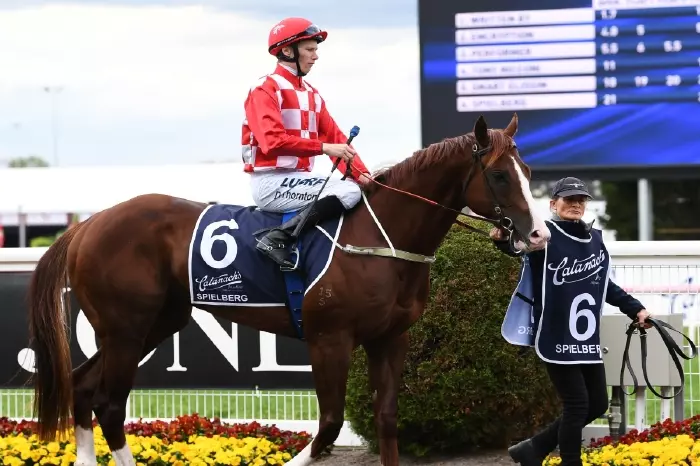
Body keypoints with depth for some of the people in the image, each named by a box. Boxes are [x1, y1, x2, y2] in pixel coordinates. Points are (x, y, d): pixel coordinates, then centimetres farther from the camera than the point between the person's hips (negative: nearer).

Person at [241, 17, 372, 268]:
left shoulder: (311, 94, 17)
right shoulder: (266, 90, -9)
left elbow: (335, 136, 11)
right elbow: (273, 142, -23)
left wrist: (360, 172, -5)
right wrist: (323, 147, -27)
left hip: (297, 179, 9)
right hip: (271, 182, -9)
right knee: (350, 191, -23)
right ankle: (277, 239, -25)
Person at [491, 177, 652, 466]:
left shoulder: (595, 239, 11)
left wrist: (635, 309, 22)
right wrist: (502, 239, -51)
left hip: (588, 339, 8)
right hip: (556, 339, -8)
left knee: (597, 405, 12)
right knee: (577, 405, -7)